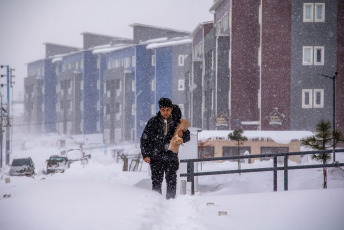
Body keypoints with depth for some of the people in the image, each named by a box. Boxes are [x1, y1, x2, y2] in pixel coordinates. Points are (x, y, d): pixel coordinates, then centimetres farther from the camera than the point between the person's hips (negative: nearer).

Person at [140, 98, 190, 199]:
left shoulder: (177, 122, 5)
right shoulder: (153, 122, 3)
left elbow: (187, 137, 12)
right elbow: (144, 139, 6)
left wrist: (182, 135, -12)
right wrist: (145, 155, -3)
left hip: (171, 157, 1)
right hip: (156, 157, 0)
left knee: (172, 183, -1)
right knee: (156, 182, -1)